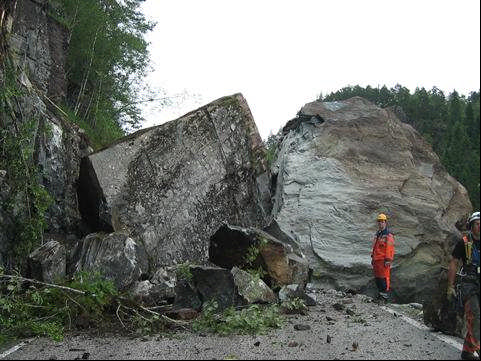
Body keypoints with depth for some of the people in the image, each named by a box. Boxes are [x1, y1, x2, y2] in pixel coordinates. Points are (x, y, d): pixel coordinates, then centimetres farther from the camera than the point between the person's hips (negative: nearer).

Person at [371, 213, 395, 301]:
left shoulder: (388, 235, -10)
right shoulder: (377, 234, 18)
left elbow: (390, 249, -15)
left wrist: (388, 260, -18)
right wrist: (372, 258, 23)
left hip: (383, 260, -9)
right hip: (376, 260, 9)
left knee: (384, 277, -8)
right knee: (377, 277, 12)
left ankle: (385, 295, -2)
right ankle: (380, 293, 23)